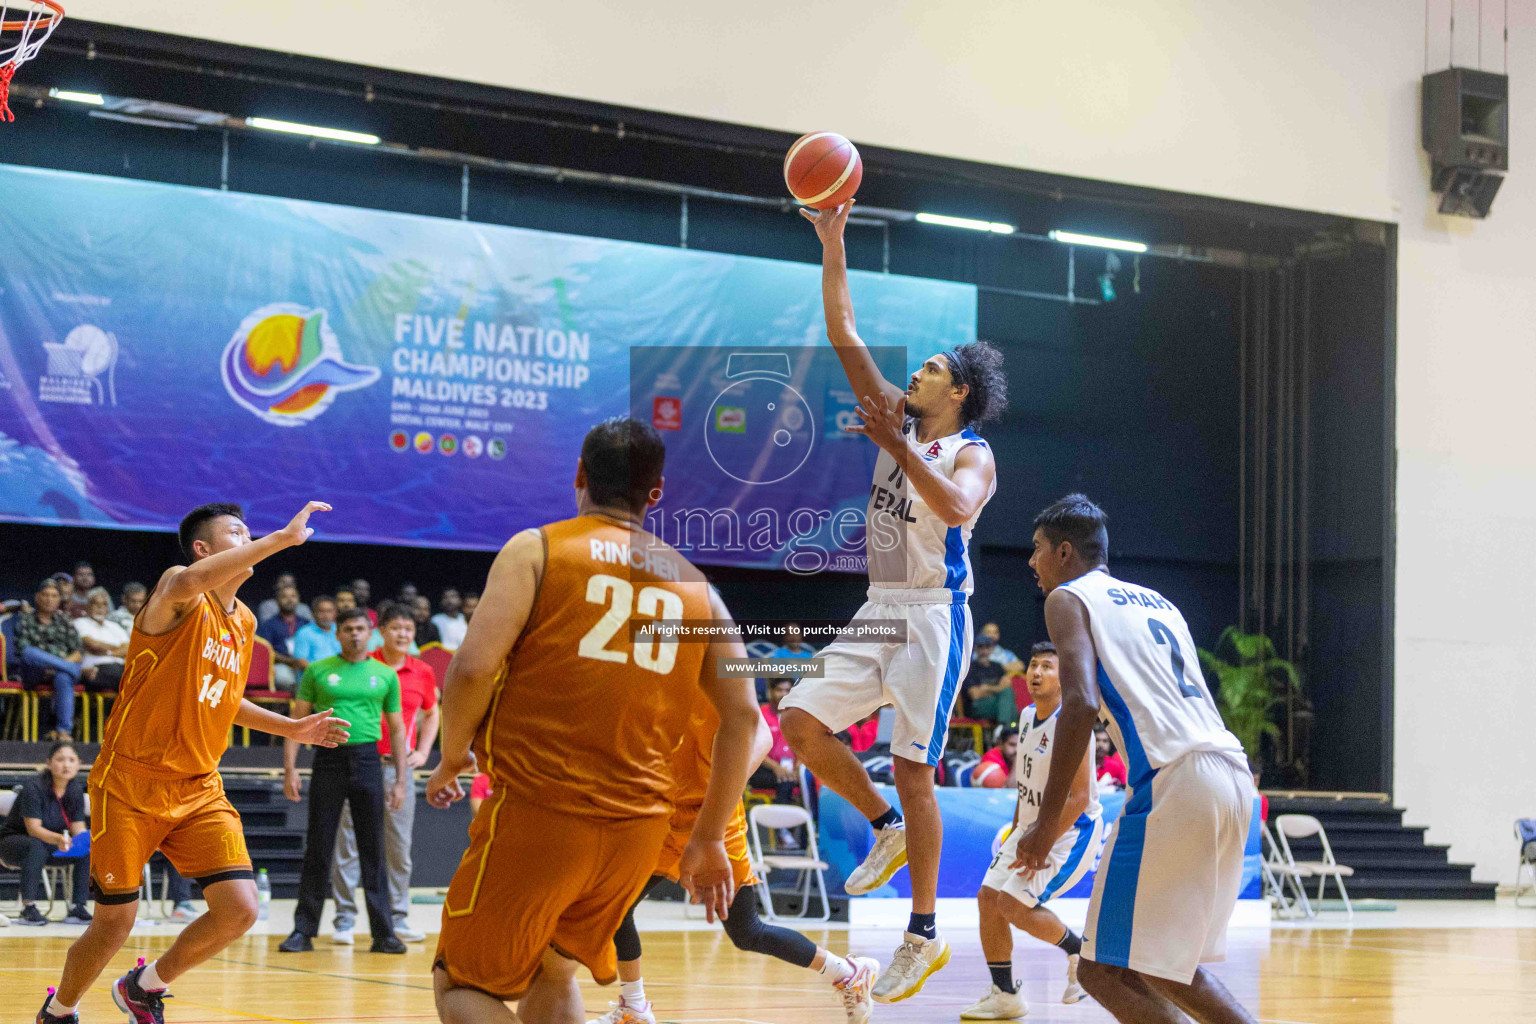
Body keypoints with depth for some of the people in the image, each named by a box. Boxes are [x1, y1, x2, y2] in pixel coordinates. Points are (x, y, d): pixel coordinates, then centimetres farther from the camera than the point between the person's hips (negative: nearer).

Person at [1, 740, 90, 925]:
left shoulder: (76, 790, -4)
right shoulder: (34, 787, -22)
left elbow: (78, 828, -4)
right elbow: (33, 828, -29)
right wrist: (57, 839, -48)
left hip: (52, 844, 6)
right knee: (37, 847, -40)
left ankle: (77, 908, -16)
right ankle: (28, 908, -34)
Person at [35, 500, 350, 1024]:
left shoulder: (244, 622, 11)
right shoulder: (178, 592, -11)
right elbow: (190, 582, -39)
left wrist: (293, 728, 17)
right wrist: (283, 537, -41)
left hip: (199, 789, 6)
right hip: (130, 784, -6)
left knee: (239, 909, -10)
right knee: (114, 923, 0)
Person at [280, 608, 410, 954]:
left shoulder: (385, 675, 9)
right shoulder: (318, 671, 5)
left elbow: (396, 730, 12)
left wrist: (401, 780, 5)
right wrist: (290, 769, -6)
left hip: (367, 760, 1)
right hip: (328, 760, -1)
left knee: (373, 851, 2)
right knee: (318, 850, 1)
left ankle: (383, 932, 7)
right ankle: (304, 931, 7)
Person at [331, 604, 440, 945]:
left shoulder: (423, 673, 7)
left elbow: (431, 713, 23)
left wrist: (422, 752, 11)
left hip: (399, 767, 3)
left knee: (399, 846, 5)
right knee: (348, 843, -3)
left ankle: (397, 917, 14)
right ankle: (344, 919, 0)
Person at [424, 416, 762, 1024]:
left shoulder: (537, 549, 0)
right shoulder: (693, 581, 12)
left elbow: (473, 669, -12)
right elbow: (742, 717, 9)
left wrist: (453, 757, 7)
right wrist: (709, 840, 16)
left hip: (537, 811, -5)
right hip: (640, 825, 5)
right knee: (552, 973, 24)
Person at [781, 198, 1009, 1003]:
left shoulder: (972, 453, -8)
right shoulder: (899, 419, 10)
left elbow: (955, 507, -32)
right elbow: (844, 334, 6)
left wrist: (895, 445, -30)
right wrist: (832, 247, -1)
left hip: (933, 618, -7)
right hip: (879, 610, 7)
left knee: (912, 772, -6)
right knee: (802, 721, -6)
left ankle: (924, 935, 2)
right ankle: (885, 830, 16)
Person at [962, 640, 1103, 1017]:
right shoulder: (1028, 718, 5)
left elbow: (1079, 798, -26)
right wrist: (1015, 832, 18)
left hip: (1072, 831, -9)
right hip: (1032, 826, 9)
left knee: (1014, 904, -18)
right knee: (989, 897, 3)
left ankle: (1080, 951, 5)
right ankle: (1005, 997, 10)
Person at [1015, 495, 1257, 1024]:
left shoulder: (1069, 598, 6)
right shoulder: (1158, 600, 29)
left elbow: (1081, 703, -10)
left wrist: (1046, 823, -10)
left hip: (1174, 778, -8)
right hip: (1236, 776, 8)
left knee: (1105, 971, -4)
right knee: (1167, 961, 21)